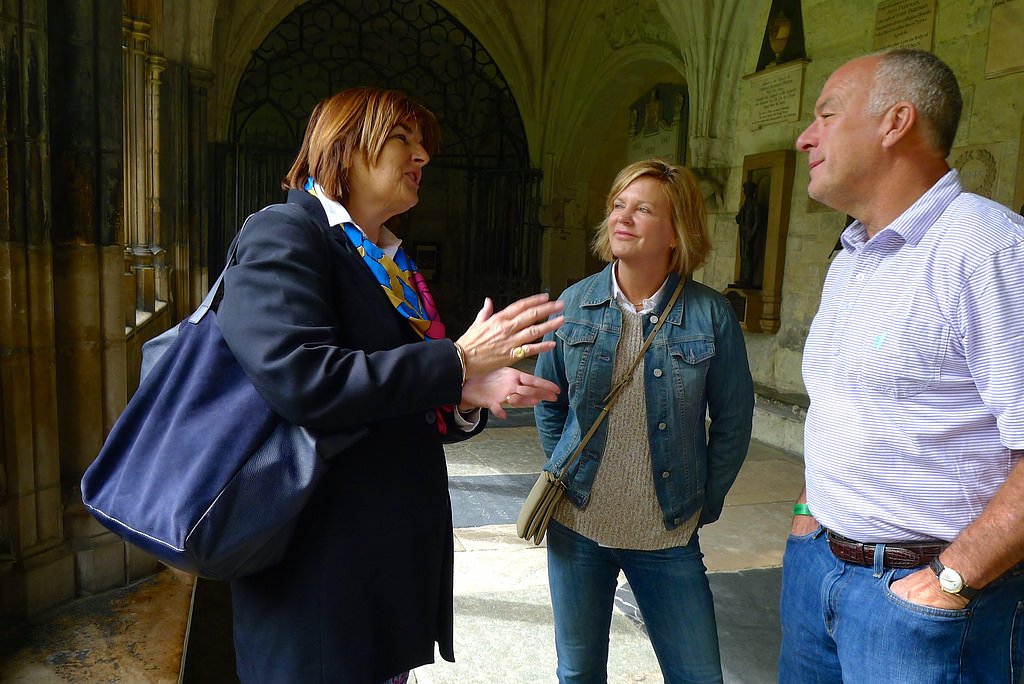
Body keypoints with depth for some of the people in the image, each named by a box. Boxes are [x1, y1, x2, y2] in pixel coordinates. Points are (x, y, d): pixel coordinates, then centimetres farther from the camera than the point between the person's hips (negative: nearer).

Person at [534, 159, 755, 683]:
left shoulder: (710, 315, -10)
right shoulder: (574, 304, -4)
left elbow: (732, 419, -1)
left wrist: (705, 506, 2)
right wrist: (566, 476, 7)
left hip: (668, 539, -1)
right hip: (577, 526, 2)